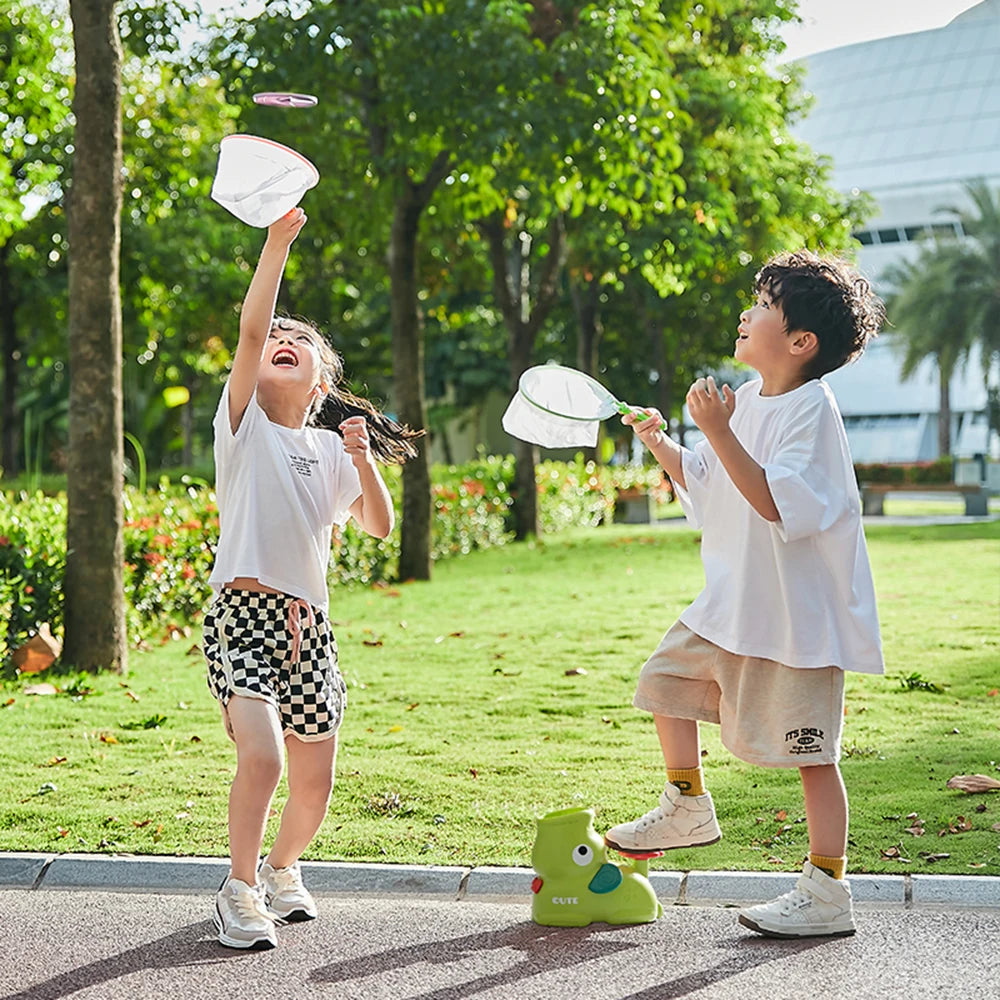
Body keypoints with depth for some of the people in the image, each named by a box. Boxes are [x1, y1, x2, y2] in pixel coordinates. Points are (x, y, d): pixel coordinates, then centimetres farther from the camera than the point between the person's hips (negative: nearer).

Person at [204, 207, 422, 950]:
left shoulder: (331, 450, 14)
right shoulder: (245, 424, 1)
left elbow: (380, 526, 9)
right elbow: (250, 329, -14)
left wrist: (362, 458, -5)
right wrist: (279, 240, -19)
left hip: (310, 624, 4)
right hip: (245, 614, -4)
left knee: (315, 783, 6)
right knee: (261, 757, -23)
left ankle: (281, 868, 37)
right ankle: (240, 890, 0)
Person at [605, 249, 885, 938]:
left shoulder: (811, 409, -18)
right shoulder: (748, 400, 8)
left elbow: (773, 501, -30)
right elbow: (702, 481, 20)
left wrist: (718, 432, -33)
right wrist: (660, 443, 4)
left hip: (799, 612, -9)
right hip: (735, 602, 9)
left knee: (812, 751, -2)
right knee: (666, 678, 17)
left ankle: (828, 893, 8)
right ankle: (689, 809, 33)